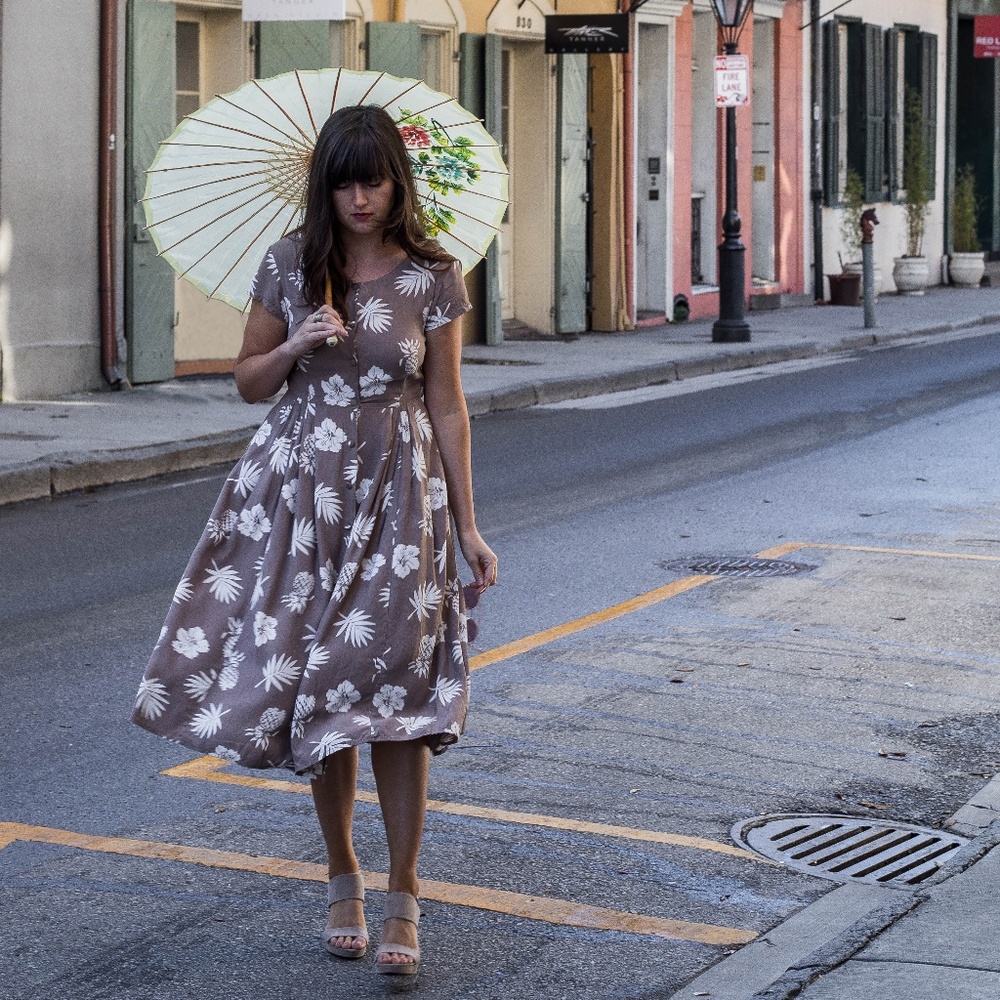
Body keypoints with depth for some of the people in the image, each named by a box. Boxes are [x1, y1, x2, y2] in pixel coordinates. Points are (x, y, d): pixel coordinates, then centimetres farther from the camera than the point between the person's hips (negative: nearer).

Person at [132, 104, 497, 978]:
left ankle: (403, 899, 0)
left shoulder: (433, 277, -2)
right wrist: (298, 346, -11)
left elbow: (447, 405, 2)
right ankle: (344, 880, 21)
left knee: (398, 687, -9)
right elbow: (249, 381, 10)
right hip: (303, 490, 2)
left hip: (399, 494, -2)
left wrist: (467, 525, 1)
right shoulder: (291, 265, 2)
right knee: (317, 685, 4)